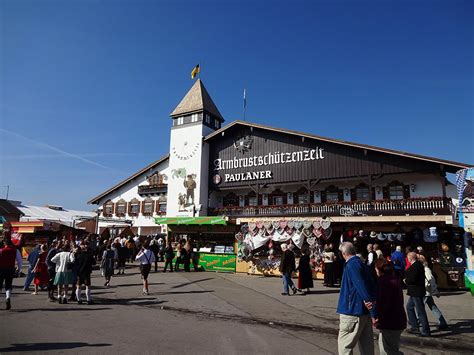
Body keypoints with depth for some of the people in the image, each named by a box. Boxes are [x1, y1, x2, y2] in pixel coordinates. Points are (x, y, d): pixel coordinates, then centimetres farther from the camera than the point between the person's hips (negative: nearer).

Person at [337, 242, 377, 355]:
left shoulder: (351, 265, -15)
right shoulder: (362, 264, 11)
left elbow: (361, 285, -26)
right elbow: (371, 286, 11)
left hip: (353, 311, -9)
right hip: (365, 311, 9)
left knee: (344, 344, 2)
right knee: (366, 344, 15)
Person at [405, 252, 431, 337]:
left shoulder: (416, 266, -21)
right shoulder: (417, 264, 11)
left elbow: (413, 278, -25)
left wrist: (406, 280, -9)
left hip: (417, 292, -11)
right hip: (415, 292, 11)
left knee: (420, 311, -2)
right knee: (409, 307, 20)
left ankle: (426, 331, 8)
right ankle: (415, 327, 26)